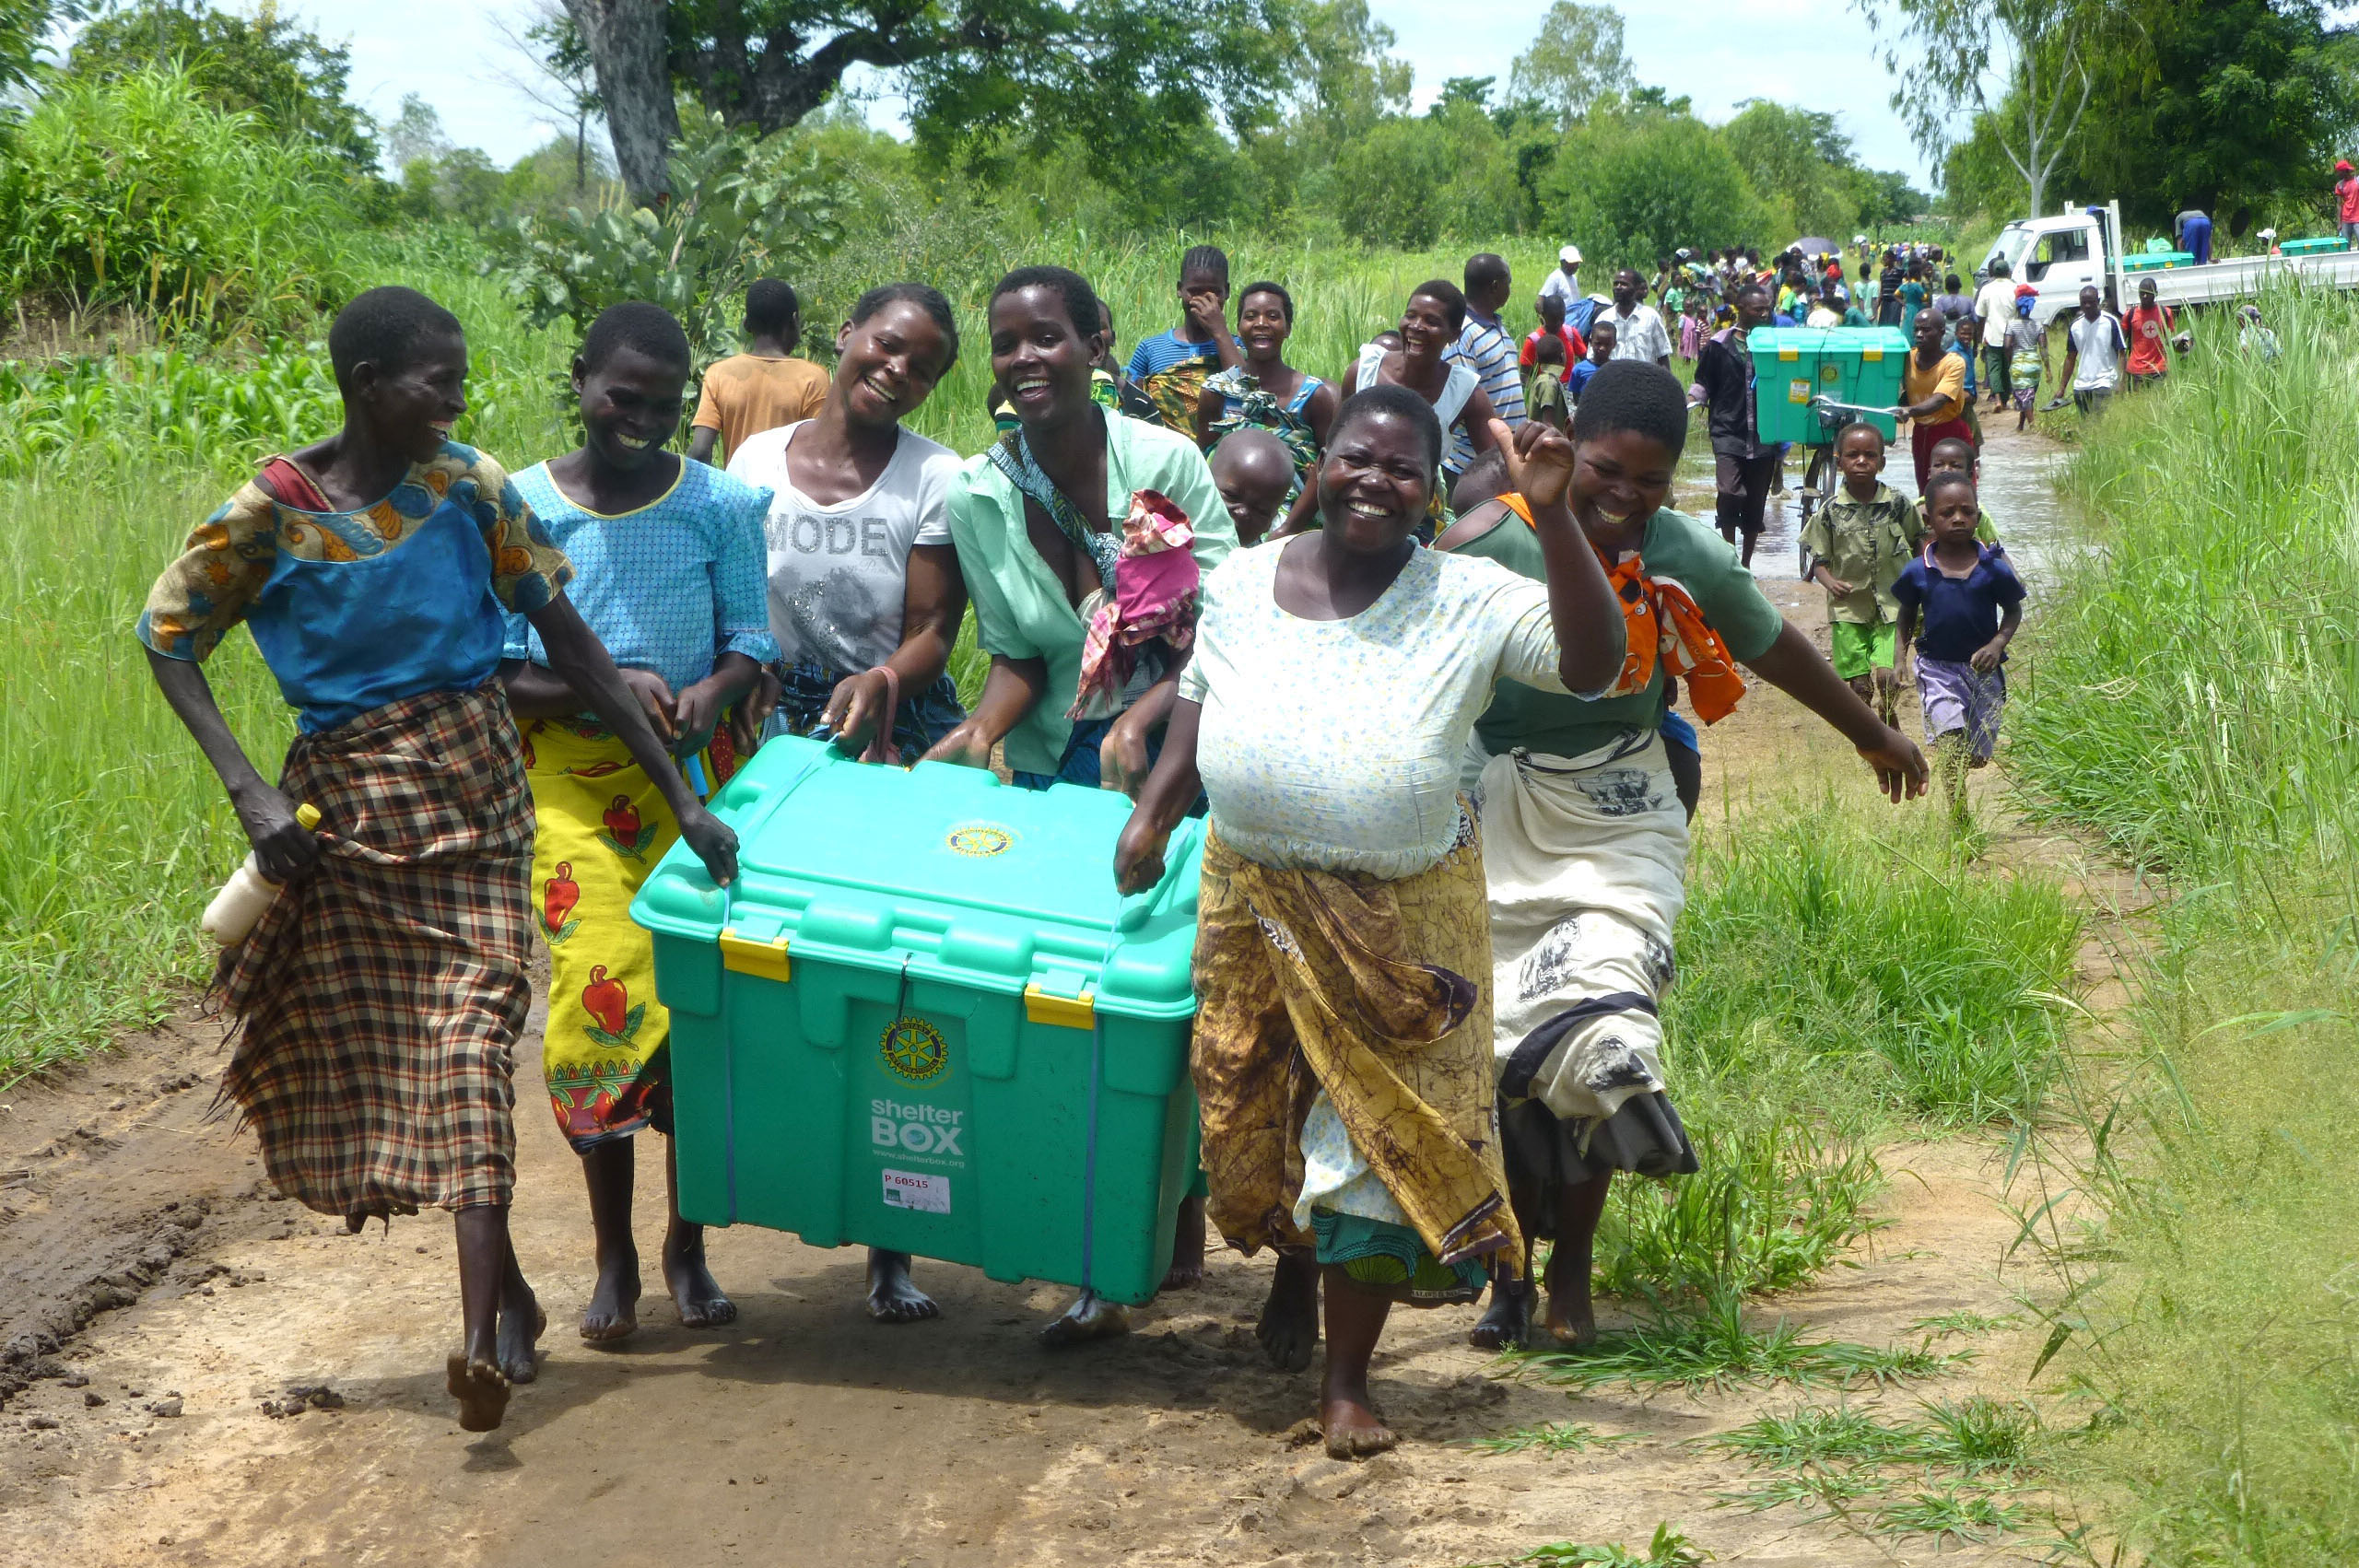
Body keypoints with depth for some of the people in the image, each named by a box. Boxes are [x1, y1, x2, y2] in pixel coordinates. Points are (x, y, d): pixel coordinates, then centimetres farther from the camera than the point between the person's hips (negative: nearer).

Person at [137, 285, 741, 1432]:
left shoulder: (470, 489, -3)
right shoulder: (271, 515, -9)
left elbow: (568, 641, -1)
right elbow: (167, 641, 1)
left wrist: (681, 796, -3)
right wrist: (249, 790, -11)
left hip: (473, 786, 0)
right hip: (346, 802, 0)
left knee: (468, 1033, -11)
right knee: (363, 1042, 4)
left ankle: (482, 1331, -15)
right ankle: (504, 1284, 23)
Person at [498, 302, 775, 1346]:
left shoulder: (721, 504, 2)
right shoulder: (523, 508, -1)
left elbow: (751, 643, 5)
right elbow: (501, 674, -2)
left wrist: (709, 693, -17)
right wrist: (604, 688, -18)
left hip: (696, 781, 1)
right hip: (573, 783, -1)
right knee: (601, 999, -9)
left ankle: (687, 1244, 17)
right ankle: (613, 1254, 5)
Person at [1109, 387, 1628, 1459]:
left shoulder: (1469, 601, -8)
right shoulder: (1244, 583, 2)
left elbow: (1592, 664, -20)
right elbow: (1201, 706, 16)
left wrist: (1552, 520, -28)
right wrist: (1152, 817, 5)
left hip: (1402, 917, -3)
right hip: (1253, 897, 3)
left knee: (1379, 1133, -1)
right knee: (1249, 1121, 9)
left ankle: (1347, 1384, 13)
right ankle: (1295, 1261, 45)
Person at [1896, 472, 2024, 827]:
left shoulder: (1994, 568, -7)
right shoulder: (1918, 572, -5)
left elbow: (2013, 612, 5)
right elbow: (1907, 616, 10)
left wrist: (1997, 644, -11)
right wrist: (1900, 656, -1)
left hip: (1983, 669, 1)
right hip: (1936, 667, -1)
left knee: (1978, 754, 9)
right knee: (1950, 738, -21)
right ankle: (1959, 821, -19)